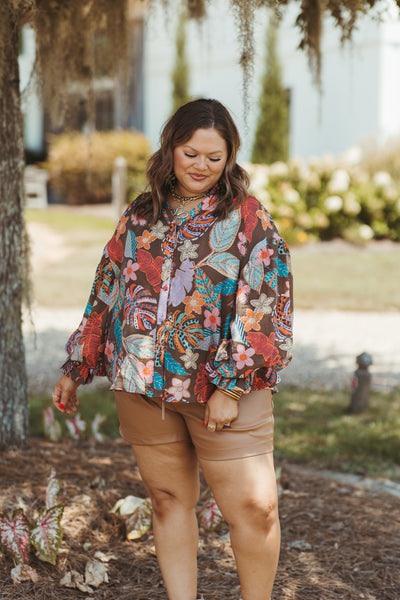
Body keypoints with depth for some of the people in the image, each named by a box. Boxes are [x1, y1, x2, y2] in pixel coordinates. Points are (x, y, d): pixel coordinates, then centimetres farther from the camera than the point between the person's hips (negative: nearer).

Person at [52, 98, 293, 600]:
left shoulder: (247, 219, -1)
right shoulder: (139, 217, 12)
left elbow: (262, 308, -8)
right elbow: (105, 295, 18)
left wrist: (232, 387, -15)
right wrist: (75, 368, 18)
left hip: (225, 387, -4)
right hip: (143, 387, 4)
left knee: (254, 507, -7)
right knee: (168, 501, 9)